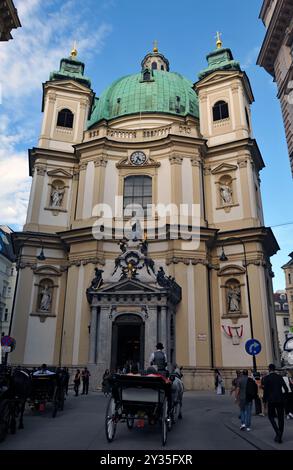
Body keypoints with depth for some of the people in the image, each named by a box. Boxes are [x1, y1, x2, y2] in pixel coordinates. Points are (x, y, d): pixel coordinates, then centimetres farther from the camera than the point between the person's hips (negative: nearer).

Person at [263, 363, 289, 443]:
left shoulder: (266, 378, -7)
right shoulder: (280, 377, 4)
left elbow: (265, 390, -10)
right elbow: (286, 389, 1)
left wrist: (264, 400, 3)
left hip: (271, 400, -3)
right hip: (280, 400, 3)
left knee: (271, 416, 12)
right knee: (280, 418, 11)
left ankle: (278, 432, -8)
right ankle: (279, 436, 13)